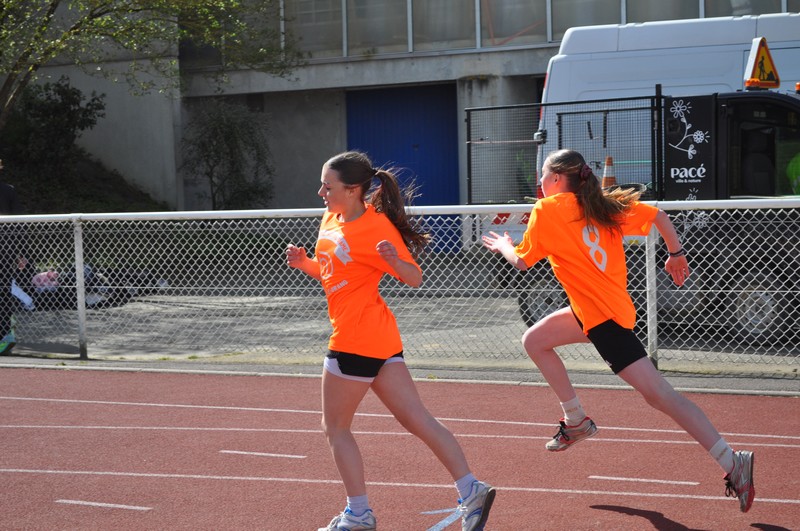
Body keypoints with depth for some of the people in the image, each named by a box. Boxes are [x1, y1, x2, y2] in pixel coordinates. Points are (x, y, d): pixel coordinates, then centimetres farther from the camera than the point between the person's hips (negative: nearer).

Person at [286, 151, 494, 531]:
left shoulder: (377, 227, -15)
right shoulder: (331, 220, 10)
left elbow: (415, 279, -10)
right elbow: (329, 273, 22)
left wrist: (394, 260, -30)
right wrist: (304, 262, 3)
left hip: (356, 340, -9)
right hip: (380, 339, 9)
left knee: (335, 427, 5)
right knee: (417, 420, 5)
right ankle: (471, 492, 2)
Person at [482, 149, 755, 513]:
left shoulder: (546, 210, -8)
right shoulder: (603, 205, 9)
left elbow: (522, 261, 1)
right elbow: (659, 216, 6)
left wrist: (503, 246, 23)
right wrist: (676, 254, 16)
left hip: (603, 315, -9)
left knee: (657, 393, -13)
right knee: (534, 340, 21)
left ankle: (732, 462, -17)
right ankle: (577, 421, 27)